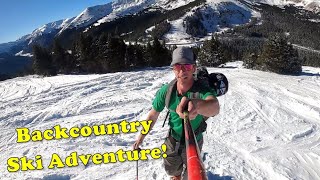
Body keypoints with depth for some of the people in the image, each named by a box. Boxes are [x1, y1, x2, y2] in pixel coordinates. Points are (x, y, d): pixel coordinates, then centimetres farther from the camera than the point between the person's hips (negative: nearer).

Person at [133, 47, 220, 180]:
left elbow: (214, 107, -55)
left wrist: (196, 104, -77)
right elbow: (153, 115, -9)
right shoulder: (166, 90, -23)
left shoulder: (202, 90, -32)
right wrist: (140, 138, -7)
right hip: (173, 139, 3)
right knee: (171, 169, 28)